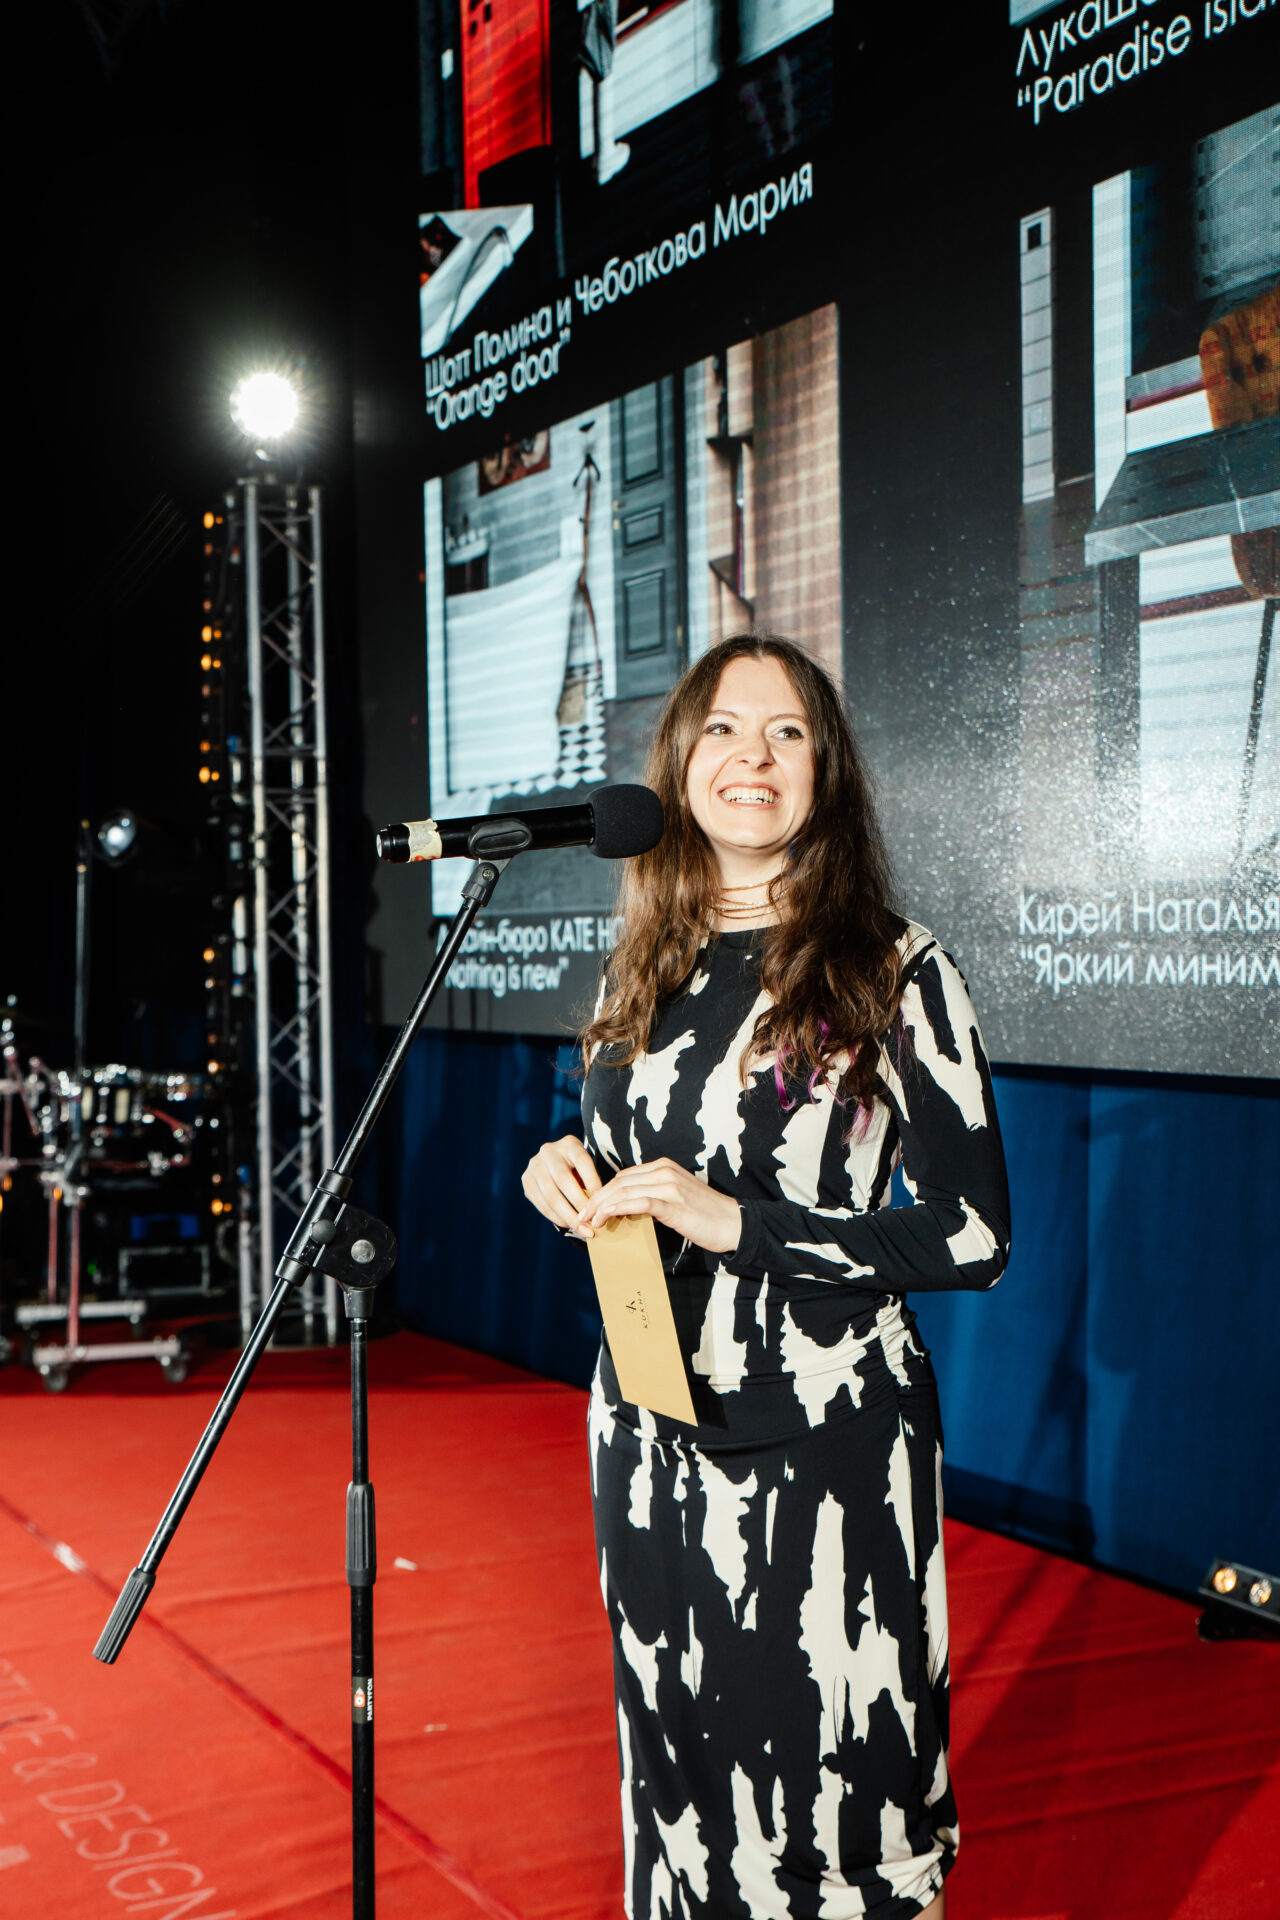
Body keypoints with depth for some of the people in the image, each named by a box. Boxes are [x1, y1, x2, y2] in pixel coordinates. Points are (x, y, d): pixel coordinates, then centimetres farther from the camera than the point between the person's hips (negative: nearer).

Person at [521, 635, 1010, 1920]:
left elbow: (974, 1237, -13)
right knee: (678, 1746, 16)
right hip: (651, 1426, 5)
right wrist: (566, 1174, -4)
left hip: (826, 1438, -5)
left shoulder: (894, 971, -8)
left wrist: (737, 1223, -19)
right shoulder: (642, 968, 8)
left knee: (827, 1765, 1)